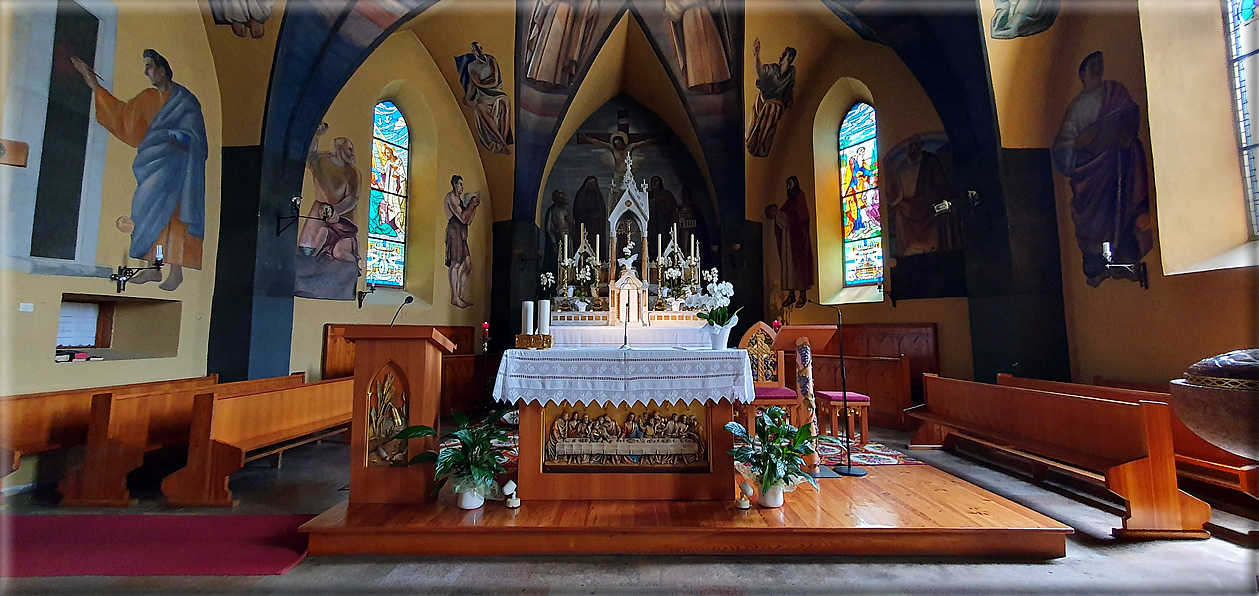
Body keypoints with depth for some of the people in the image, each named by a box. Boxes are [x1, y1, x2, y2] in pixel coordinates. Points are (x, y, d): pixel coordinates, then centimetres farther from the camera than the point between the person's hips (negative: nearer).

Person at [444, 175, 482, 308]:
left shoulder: (460, 199, 23)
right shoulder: (451, 197, -5)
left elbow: (467, 219, 21)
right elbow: (462, 217, -13)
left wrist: (473, 205, 13)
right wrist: (472, 204, -6)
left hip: (462, 233, 9)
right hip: (454, 231, -9)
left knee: (467, 264, 6)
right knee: (455, 264, -10)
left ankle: (462, 296, 10)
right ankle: (455, 297, -7)